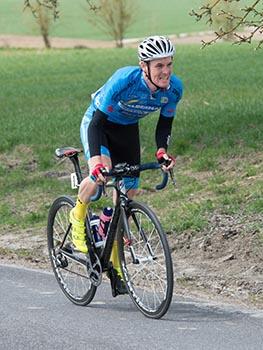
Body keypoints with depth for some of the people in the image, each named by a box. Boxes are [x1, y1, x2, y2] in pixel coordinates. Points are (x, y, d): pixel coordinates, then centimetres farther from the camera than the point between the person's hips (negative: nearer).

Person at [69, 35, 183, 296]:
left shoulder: (174, 88, -23)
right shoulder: (124, 80, -37)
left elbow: (164, 124, -8)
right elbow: (97, 122, -34)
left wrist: (162, 151, -28)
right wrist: (96, 160, -48)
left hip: (127, 130, 5)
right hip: (97, 123, -5)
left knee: (127, 197, 2)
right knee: (101, 172, -34)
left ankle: (115, 267, 19)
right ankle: (78, 217, -2)